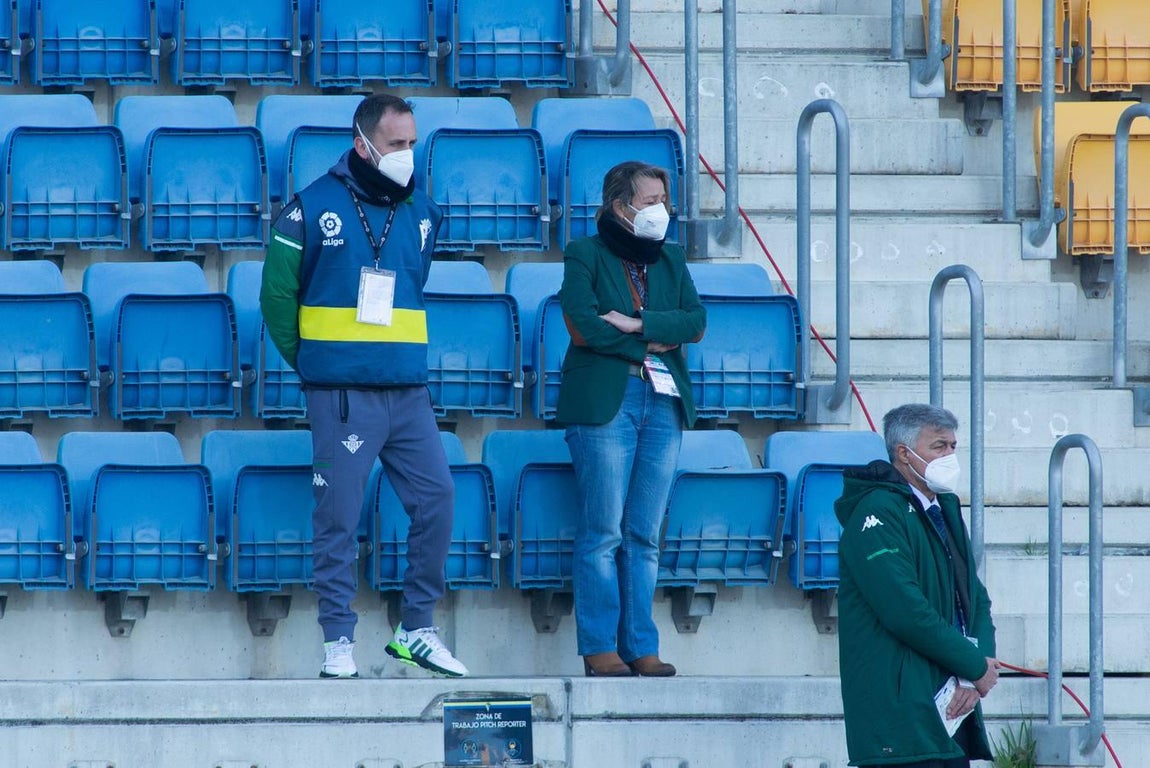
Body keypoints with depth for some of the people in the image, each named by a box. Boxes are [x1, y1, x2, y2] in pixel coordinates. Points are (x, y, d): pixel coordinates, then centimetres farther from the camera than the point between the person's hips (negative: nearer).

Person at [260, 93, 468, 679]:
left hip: (408, 392, 5)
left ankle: (415, 630, 11)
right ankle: (338, 641, 2)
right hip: (342, 395, -5)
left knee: (436, 498, -1)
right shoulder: (313, 208, -2)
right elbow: (277, 293, 3)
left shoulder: (421, 213, 11)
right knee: (339, 518, -4)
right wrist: (308, 361, 7)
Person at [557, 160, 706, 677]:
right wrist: (652, 344, -4)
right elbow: (581, 325, -10)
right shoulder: (585, 256, 4)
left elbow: (696, 323, 5)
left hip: (663, 402, 5)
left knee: (645, 534, 3)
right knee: (604, 531, -7)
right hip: (604, 402, -5)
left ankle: (641, 646, 5)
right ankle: (600, 647, -5)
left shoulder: (671, 260, 19)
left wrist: (638, 323, -8)